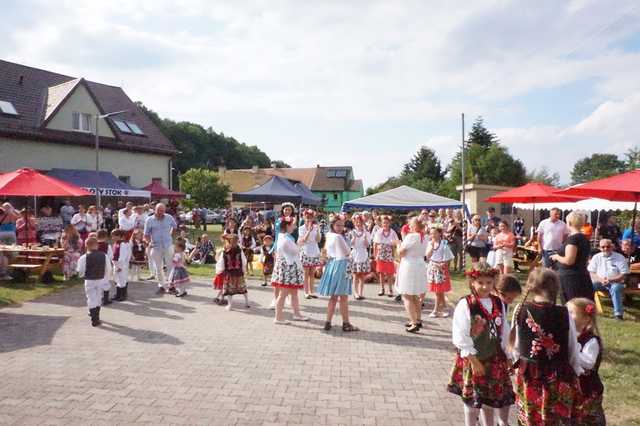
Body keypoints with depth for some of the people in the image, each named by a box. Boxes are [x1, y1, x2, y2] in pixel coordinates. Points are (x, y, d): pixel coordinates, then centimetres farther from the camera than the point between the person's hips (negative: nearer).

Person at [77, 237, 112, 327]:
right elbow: (108, 269, 0)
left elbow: (80, 271, -11)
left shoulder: (84, 257, -16)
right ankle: (96, 315, 37)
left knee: (91, 299, 4)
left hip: (89, 281, -3)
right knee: (98, 298, 20)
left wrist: (81, 274, 12)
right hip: (100, 280, 3)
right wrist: (106, 279, 14)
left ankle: (95, 319, 0)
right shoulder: (104, 256, -7)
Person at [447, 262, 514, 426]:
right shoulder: (465, 305, -17)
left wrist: (503, 354, 6)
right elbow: (460, 336, -19)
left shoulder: (498, 303, 0)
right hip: (473, 359, -4)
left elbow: (504, 332, 8)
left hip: (495, 359, 5)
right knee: (473, 400, 10)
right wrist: (473, 360, -18)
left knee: (489, 398, 17)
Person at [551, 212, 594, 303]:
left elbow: (568, 261, -21)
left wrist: (556, 256, -4)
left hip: (570, 279, -9)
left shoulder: (573, 238, -15)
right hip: (583, 277, 9)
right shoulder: (585, 239, 12)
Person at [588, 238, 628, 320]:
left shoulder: (620, 257, 1)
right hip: (600, 282, 2)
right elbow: (591, 273, 6)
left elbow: (624, 275, -5)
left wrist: (610, 280, -20)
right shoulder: (596, 257, 8)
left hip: (615, 283, -2)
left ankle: (618, 313, -31)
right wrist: (600, 279, -15)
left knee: (615, 288, -37)